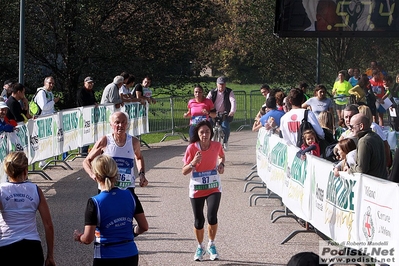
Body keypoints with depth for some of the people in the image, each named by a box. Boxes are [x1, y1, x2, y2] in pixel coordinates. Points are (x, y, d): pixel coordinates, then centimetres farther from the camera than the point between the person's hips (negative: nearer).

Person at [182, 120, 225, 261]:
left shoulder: (216, 146, -7)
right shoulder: (192, 148, -13)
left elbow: (222, 156, 19)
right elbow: (184, 171, -10)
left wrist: (221, 164, -1)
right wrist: (193, 163, -28)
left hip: (213, 187, 0)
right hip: (197, 189, 0)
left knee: (212, 217, -15)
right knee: (198, 221, 5)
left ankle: (211, 245, 11)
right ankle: (200, 247, 30)